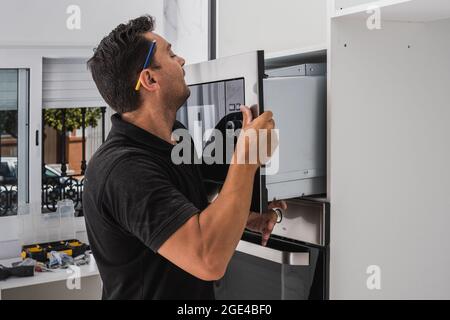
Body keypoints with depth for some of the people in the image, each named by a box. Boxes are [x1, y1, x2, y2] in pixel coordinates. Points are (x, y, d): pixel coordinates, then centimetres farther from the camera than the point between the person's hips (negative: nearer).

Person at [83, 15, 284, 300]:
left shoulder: (174, 137, 0)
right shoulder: (123, 169, -30)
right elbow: (209, 259, -38)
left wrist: (245, 218, -6)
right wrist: (248, 155, -31)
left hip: (194, 293, 8)